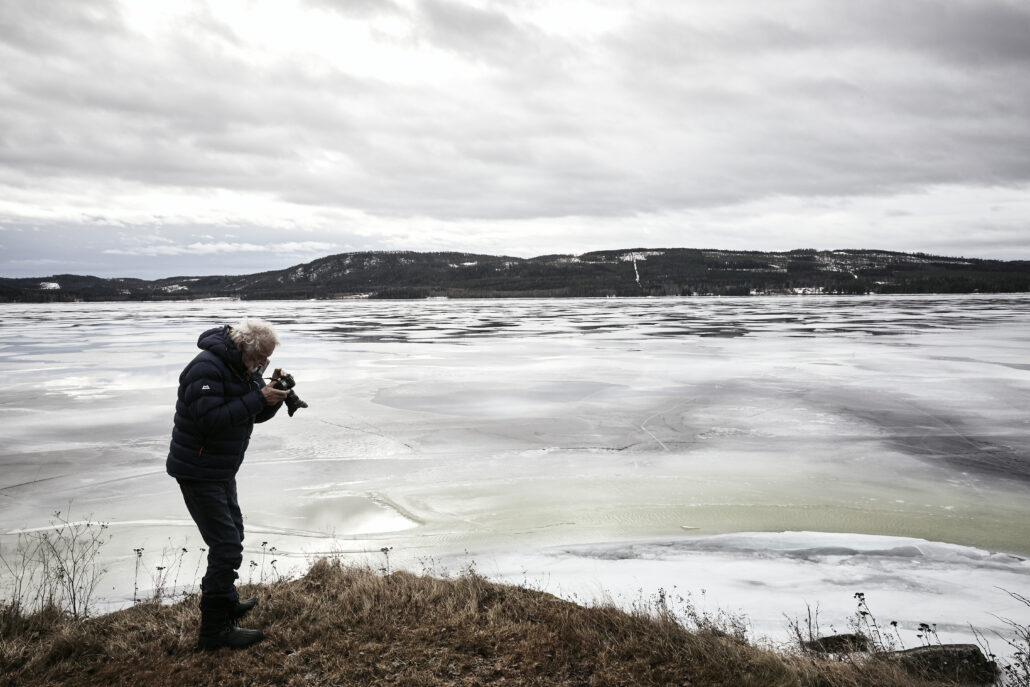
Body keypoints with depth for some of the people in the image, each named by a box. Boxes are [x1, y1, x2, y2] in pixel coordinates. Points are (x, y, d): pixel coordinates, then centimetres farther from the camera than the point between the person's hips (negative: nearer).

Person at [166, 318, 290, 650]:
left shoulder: (245, 368, 6)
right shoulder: (207, 367, -24)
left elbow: (258, 414, 9)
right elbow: (209, 419, -33)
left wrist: (274, 393, -10)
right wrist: (258, 398, -31)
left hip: (221, 469, 10)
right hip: (198, 470, -10)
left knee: (232, 533, 24)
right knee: (226, 545, -11)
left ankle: (227, 601, 43)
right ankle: (214, 630, -3)